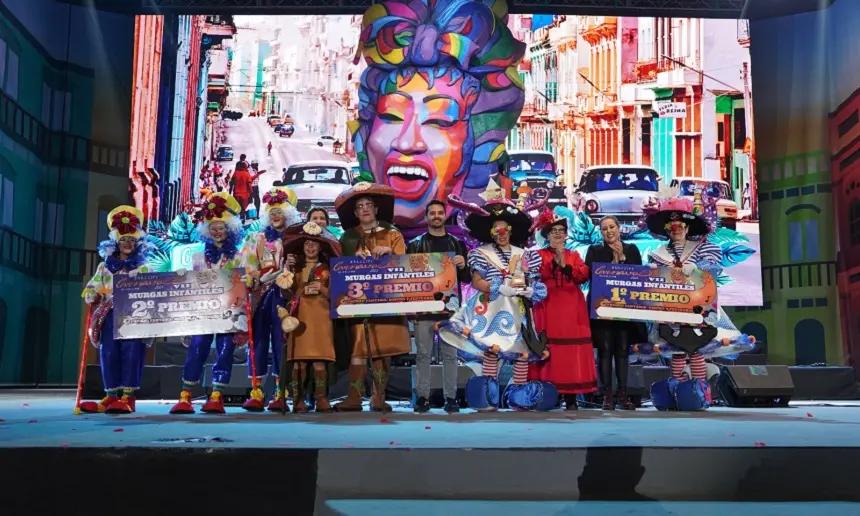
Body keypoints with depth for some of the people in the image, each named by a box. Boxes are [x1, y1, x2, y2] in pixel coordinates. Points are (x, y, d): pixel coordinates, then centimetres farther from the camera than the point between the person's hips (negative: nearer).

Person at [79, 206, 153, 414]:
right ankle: (111, 396, 4)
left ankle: (128, 396, -8)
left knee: (132, 353, -9)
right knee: (109, 354, -1)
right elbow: (91, 288, 15)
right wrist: (92, 297, -6)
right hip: (110, 315, 3)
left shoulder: (144, 268, 9)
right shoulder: (105, 267, 16)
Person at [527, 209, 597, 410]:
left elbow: (583, 276, 0)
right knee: (548, 348, -7)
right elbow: (537, 276, -9)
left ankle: (571, 398, 1)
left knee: (571, 350, -3)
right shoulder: (539, 255, 10)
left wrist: (565, 265, -11)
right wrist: (555, 258, -15)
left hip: (571, 308, 2)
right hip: (547, 307, -2)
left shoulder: (574, 255, 17)